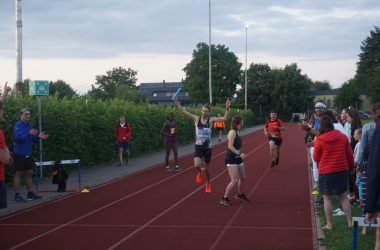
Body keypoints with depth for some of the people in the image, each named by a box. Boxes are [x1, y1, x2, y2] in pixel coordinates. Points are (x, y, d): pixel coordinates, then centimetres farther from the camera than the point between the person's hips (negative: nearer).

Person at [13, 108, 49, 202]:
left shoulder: (30, 125, 10)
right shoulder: (18, 125, -12)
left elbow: (32, 139, 15)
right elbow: (18, 138, -25)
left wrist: (38, 136, -3)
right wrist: (29, 134, -36)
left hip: (28, 154, 8)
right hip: (19, 154, -8)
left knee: (29, 173, 10)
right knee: (18, 173, -3)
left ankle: (30, 193, 18)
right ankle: (17, 195, 0)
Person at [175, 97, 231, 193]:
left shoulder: (211, 120, -7)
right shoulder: (196, 118, -4)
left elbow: (225, 118, -15)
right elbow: (183, 111, -6)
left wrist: (227, 108, -30)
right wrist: (177, 103, -17)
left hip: (208, 147, 0)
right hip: (198, 146, 0)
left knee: (206, 168, 12)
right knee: (197, 166, -23)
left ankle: (208, 184, 38)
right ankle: (199, 172, 16)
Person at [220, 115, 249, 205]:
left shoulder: (238, 132, 10)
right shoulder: (232, 132, -16)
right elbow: (230, 146, -24)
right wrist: (239, 154, -28)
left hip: (238, 159, 9)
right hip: (231, 159, -9)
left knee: (243, 178, 17)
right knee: (235, 180, -12)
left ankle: (240, 194, 39)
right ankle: (224, 198, -3)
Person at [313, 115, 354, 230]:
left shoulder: (319, 140, -12)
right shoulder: (343, 137, -3)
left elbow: (316, 158, -2)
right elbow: (350, 155, 4)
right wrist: (351, 166, 20)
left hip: (326, 172, -3)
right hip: (342, 170, 3)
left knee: (327, 199, 7)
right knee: (344, 197, 13)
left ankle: (329, 224, 11)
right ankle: (350, 222, 14)